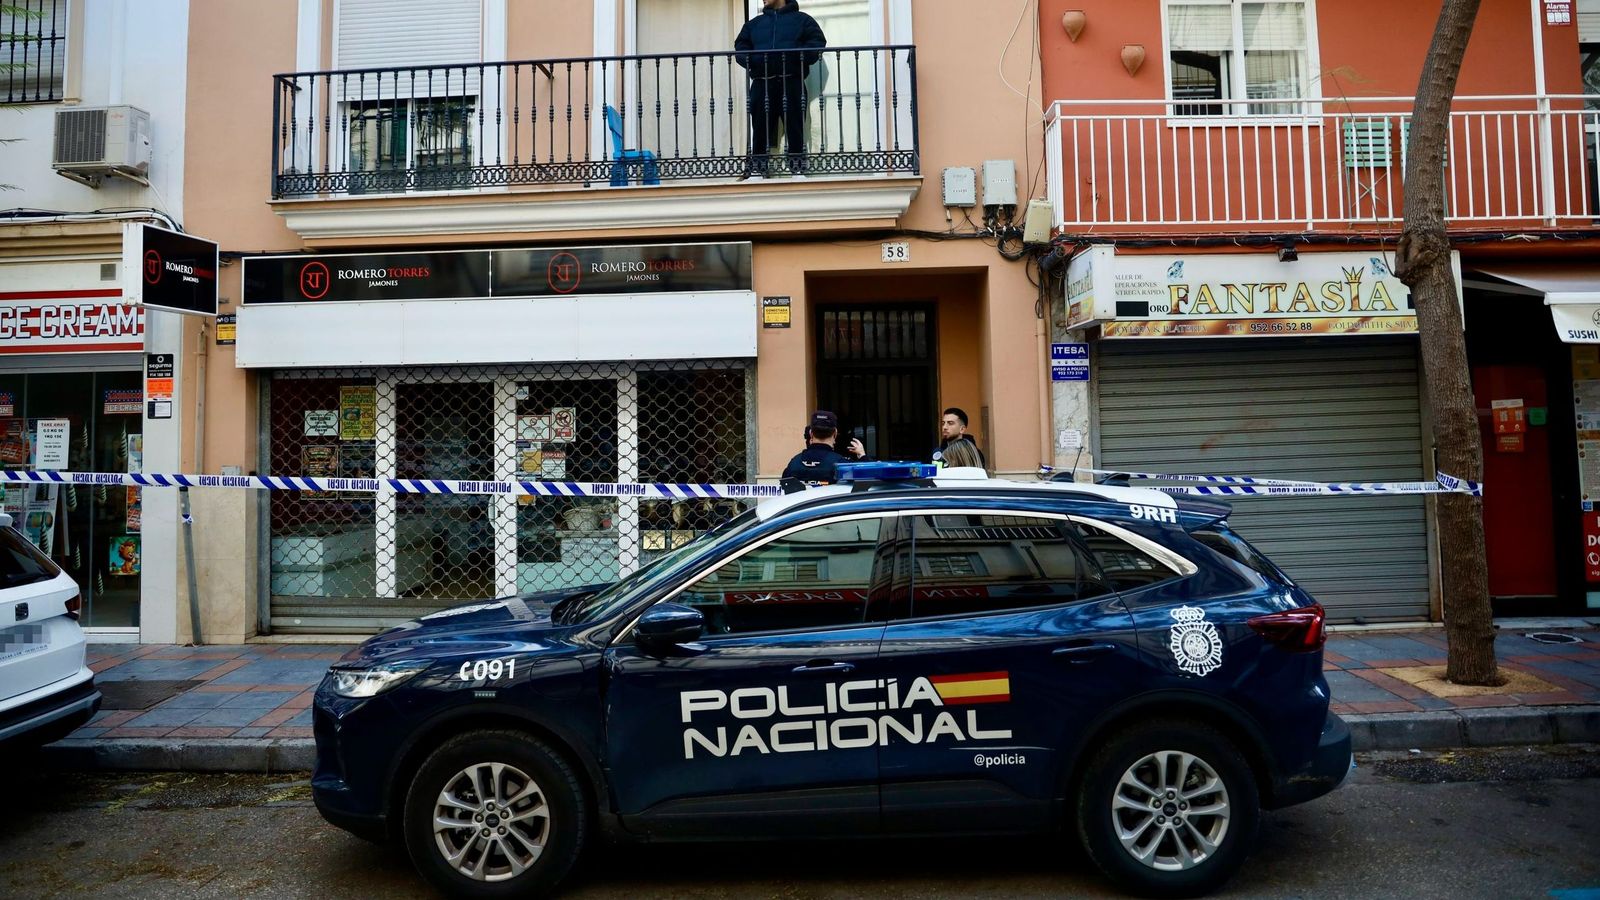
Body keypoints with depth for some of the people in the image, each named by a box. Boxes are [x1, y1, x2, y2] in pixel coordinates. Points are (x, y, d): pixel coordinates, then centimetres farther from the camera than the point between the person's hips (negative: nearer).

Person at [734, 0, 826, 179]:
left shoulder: (801, 19, 15)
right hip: (762, 84, 2)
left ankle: (798, 169, -3)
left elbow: (817, 42, 4)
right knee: (760, 128, -2)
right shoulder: (754, 23, 24)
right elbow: (740, 46, 16)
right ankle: (756, 170, -1)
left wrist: (801, 57, -15)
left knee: (795, 127, -4)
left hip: (792, 82, -2)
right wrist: (750, 60, -7)